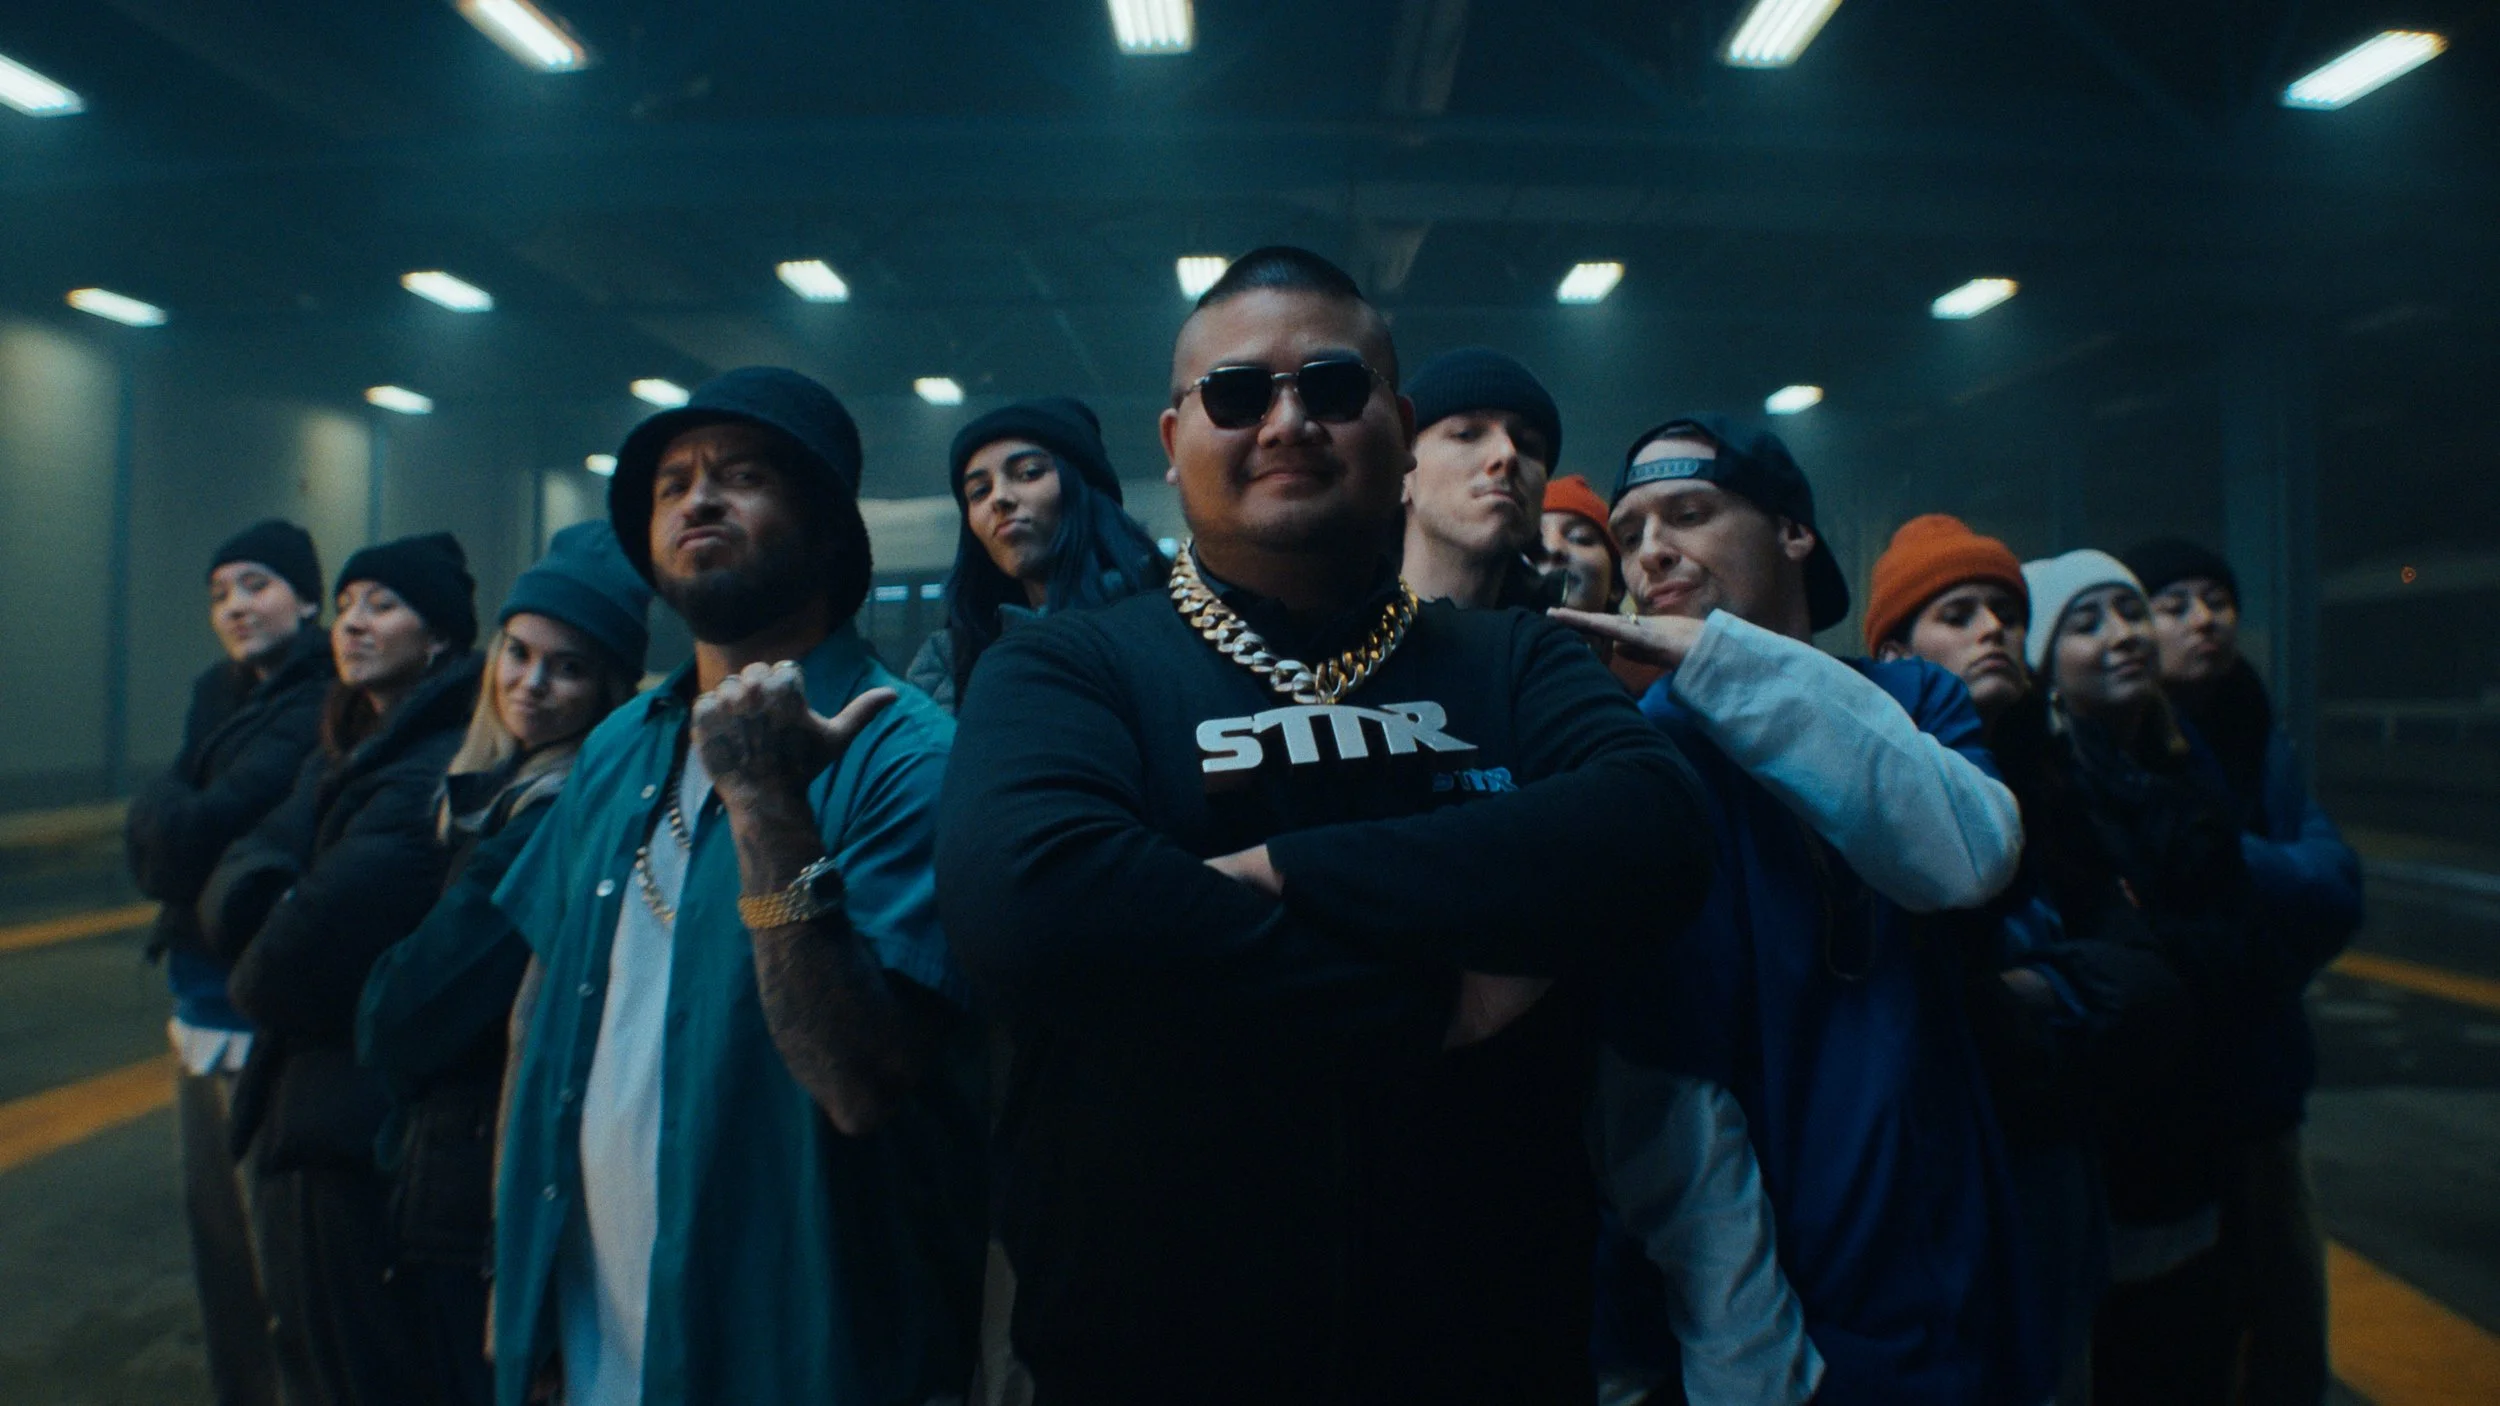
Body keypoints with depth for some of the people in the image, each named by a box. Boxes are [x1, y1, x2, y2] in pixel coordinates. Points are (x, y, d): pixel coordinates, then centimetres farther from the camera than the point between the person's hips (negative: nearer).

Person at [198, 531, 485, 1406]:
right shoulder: (339, 760, 12)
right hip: (296, 1111, 9)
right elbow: (228, 893, 3)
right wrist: (266, 891, -17)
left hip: (363, 1127, -9)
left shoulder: (438, 774, -20)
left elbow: (312, 946, -24)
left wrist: (255, 982, -4)